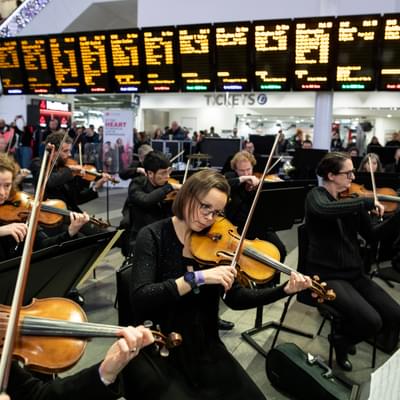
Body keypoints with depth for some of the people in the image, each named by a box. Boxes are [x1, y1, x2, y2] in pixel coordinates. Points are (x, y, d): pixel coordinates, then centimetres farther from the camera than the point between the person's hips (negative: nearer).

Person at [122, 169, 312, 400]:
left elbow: (235, 298, -1)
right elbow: (139, 299, -24)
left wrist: (285, 290, -13)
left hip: (205, 347, 4)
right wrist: (197, 278, -33)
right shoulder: (154, 236, -12)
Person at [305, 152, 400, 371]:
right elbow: (324, 211, -36)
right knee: (371, 321, -22)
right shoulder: (316, 196, -10)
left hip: (354, 272, 6)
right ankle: (341, 340, 9)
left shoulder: (352, 200, 8)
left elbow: (371, 234, 6)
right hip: (327, 274, -6)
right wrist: (367, 202, -31)